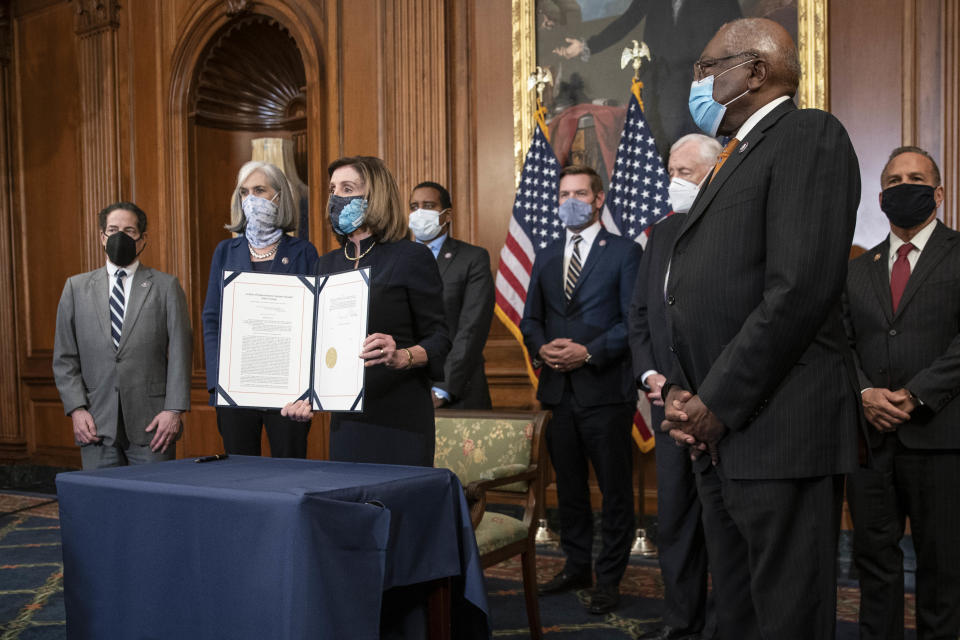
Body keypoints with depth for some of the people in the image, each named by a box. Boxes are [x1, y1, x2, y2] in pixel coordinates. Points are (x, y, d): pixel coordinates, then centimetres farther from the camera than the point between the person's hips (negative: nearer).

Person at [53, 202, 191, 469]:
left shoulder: (166, 286, 6)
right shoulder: (76, 287, 12)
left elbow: (180, 354, 0)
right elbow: (64, 358, 9)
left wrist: (174, 410, -9)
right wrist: (76, 408, -3)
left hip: (151, 424, -1)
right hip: (97, 425, 2)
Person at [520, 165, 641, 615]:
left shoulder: (624, 252, -2)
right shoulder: (546, 257, 14)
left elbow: (634, 320, -8)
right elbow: (531, 319, 15)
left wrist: (589, 353, -17)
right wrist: (541, 349, -5)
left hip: (605, 389, -5)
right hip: (557, 389, 5)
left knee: (615, 490, 3)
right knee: (569, 487, 14)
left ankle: (609, 579, 14)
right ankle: (576, 568, 28)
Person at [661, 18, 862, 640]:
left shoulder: (809, 134, -7)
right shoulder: (736, 157, 22)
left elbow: (800, 290, -19)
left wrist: (718, 404, -16)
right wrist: (683, 390, 5)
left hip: (778, 428, -9)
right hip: (721, 431, 9)